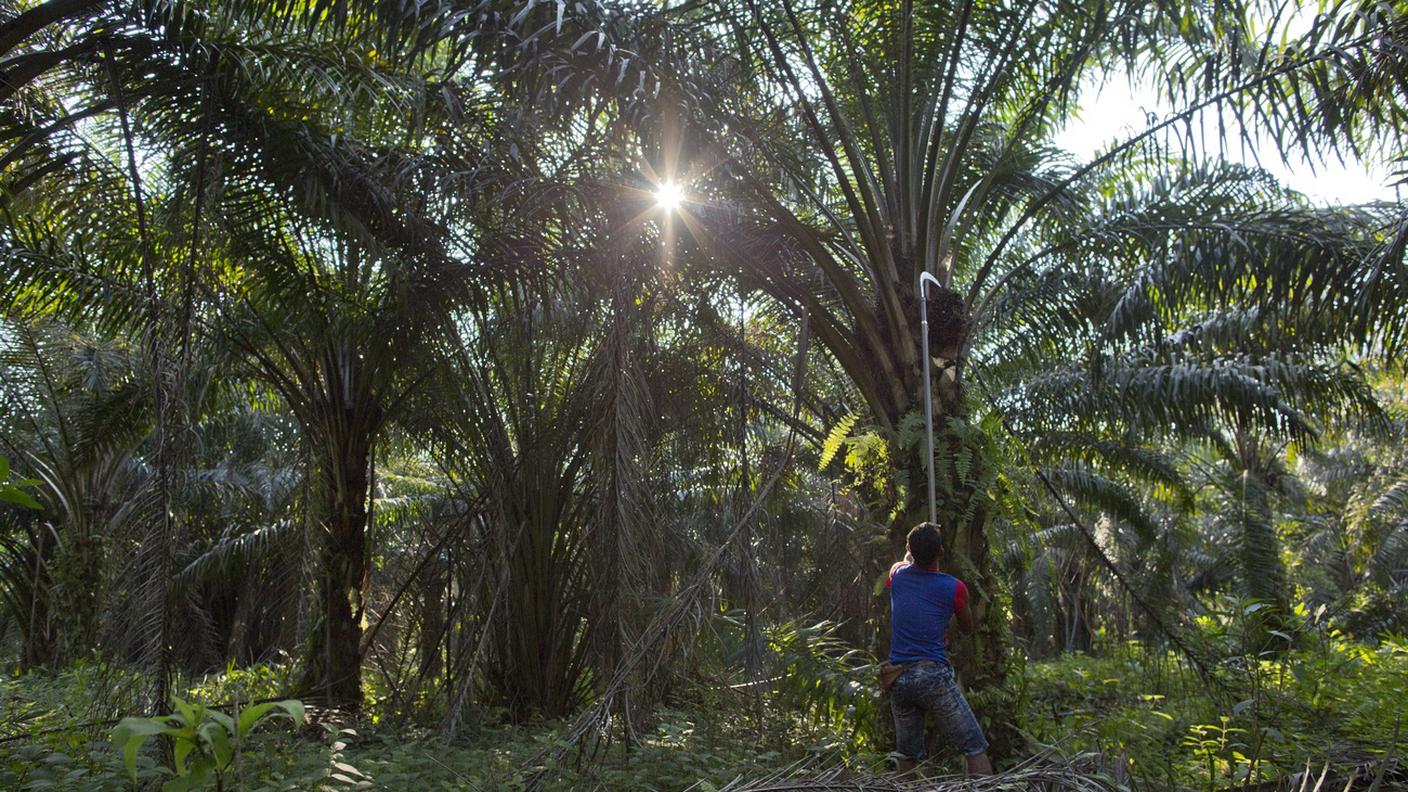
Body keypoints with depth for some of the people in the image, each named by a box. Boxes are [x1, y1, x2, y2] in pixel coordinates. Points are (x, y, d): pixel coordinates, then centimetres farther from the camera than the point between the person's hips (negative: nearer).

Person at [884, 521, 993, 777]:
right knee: (975, 748, 0)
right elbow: (967, 628, 17)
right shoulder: (954, 588, -3)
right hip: (934, 676, -4)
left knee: (906, 756, 14)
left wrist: (912, 551, 50)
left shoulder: (898, 575, 6)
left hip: (898, 678, 5)